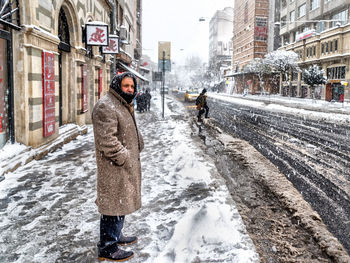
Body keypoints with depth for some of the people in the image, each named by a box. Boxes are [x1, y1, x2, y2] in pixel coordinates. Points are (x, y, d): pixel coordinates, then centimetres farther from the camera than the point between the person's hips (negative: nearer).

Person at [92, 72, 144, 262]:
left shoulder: (124, 105, 17)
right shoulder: (105, 106, -18)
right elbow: (107, 140, -25)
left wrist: (137, 147, 17)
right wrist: (124, 157, -21)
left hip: (126, 166, 11)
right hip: (114, 168, -11)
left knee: (121, 202, 21)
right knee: (113, 204, -1)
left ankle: (116, 236, 39)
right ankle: (107, 248, 12)